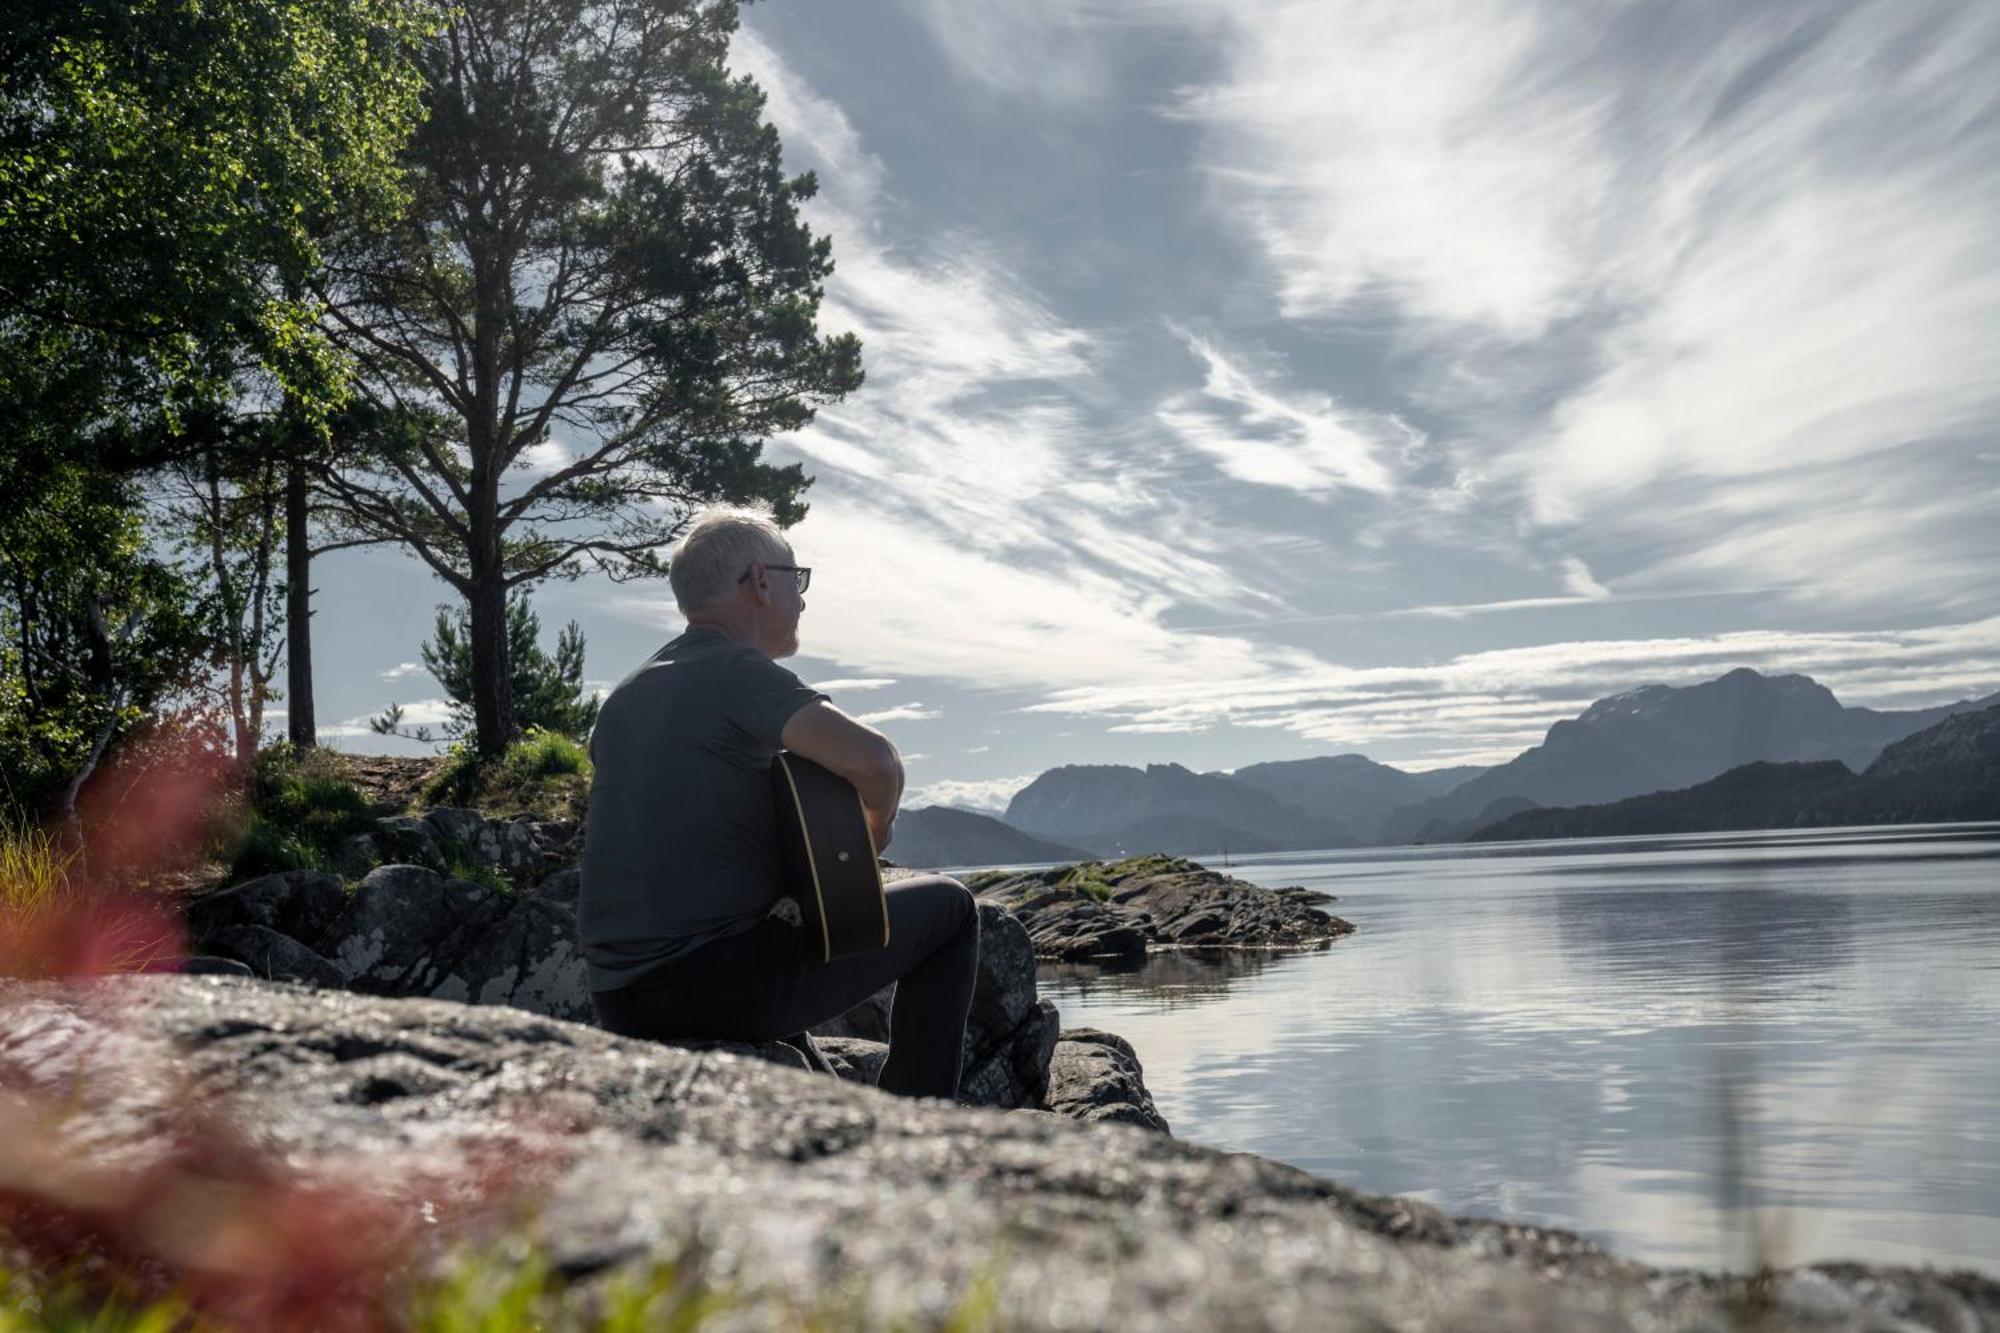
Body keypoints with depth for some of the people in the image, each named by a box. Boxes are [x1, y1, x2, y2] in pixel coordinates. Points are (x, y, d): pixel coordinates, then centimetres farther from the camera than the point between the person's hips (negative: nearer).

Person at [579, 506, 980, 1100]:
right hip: (721, 988, -8)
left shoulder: (622, 699, 14)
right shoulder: (736, 668, -10)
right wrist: (876, 830, -3)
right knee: (946, 905, 6)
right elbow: (873, 758, -25)